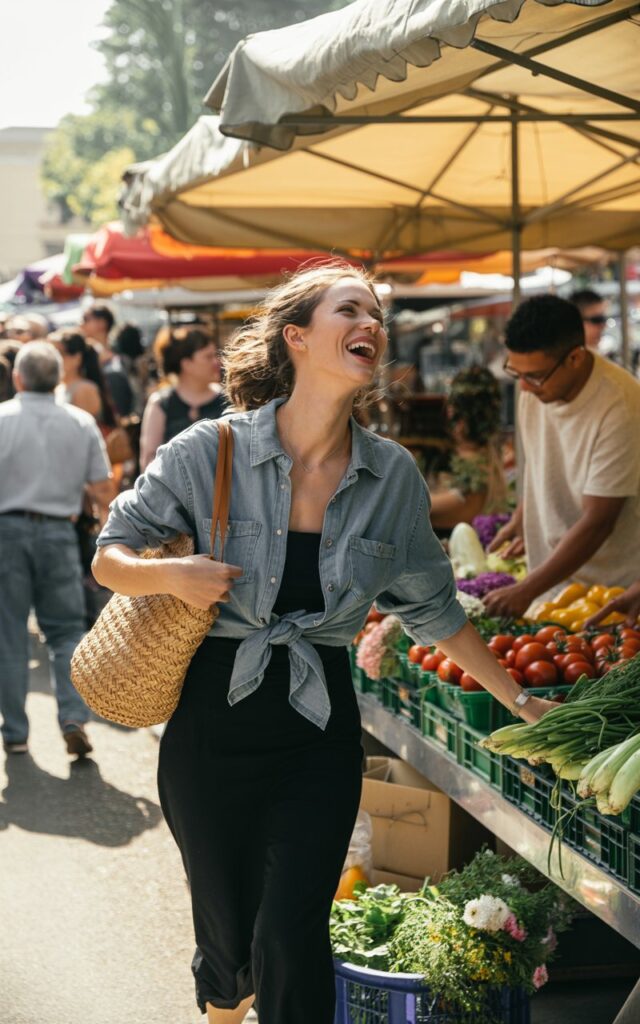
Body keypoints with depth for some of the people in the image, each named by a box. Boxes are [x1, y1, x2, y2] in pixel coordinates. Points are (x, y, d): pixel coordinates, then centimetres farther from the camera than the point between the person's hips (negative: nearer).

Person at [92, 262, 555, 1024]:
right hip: (213, 724, -1)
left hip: (321, 732, 1)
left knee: (291, 940, -9)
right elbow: (109, 559, 1)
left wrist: (520, 701, 12)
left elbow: (430, 607, 11)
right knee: (228, 935, 10)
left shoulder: (393, 476, 0)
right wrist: (170, 575, -20)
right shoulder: (209, 453, -8)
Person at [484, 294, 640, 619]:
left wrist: (526, 591, -26)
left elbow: (597, 524, -25)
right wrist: (522, 517, 9)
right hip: (553, 571, 6)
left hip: (612, 583, -6)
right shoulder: (536, 384, -5)